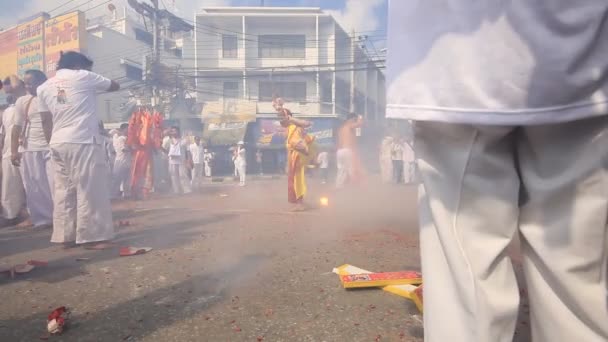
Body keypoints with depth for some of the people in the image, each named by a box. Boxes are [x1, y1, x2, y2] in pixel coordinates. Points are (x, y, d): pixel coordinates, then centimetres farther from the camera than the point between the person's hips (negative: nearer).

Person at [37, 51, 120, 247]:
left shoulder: (44, 87, 16)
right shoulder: (83, 76, 2)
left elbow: (46, 121, 13)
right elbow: (115, 86, 14)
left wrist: (53, 143, 18)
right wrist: (94, 87, 30)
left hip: (58, 143, 6)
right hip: (84, 141, -6)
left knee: (63, 190, 10)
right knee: (90, 189, -4)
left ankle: (65, 235, 12)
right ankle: (93, 235, -4)